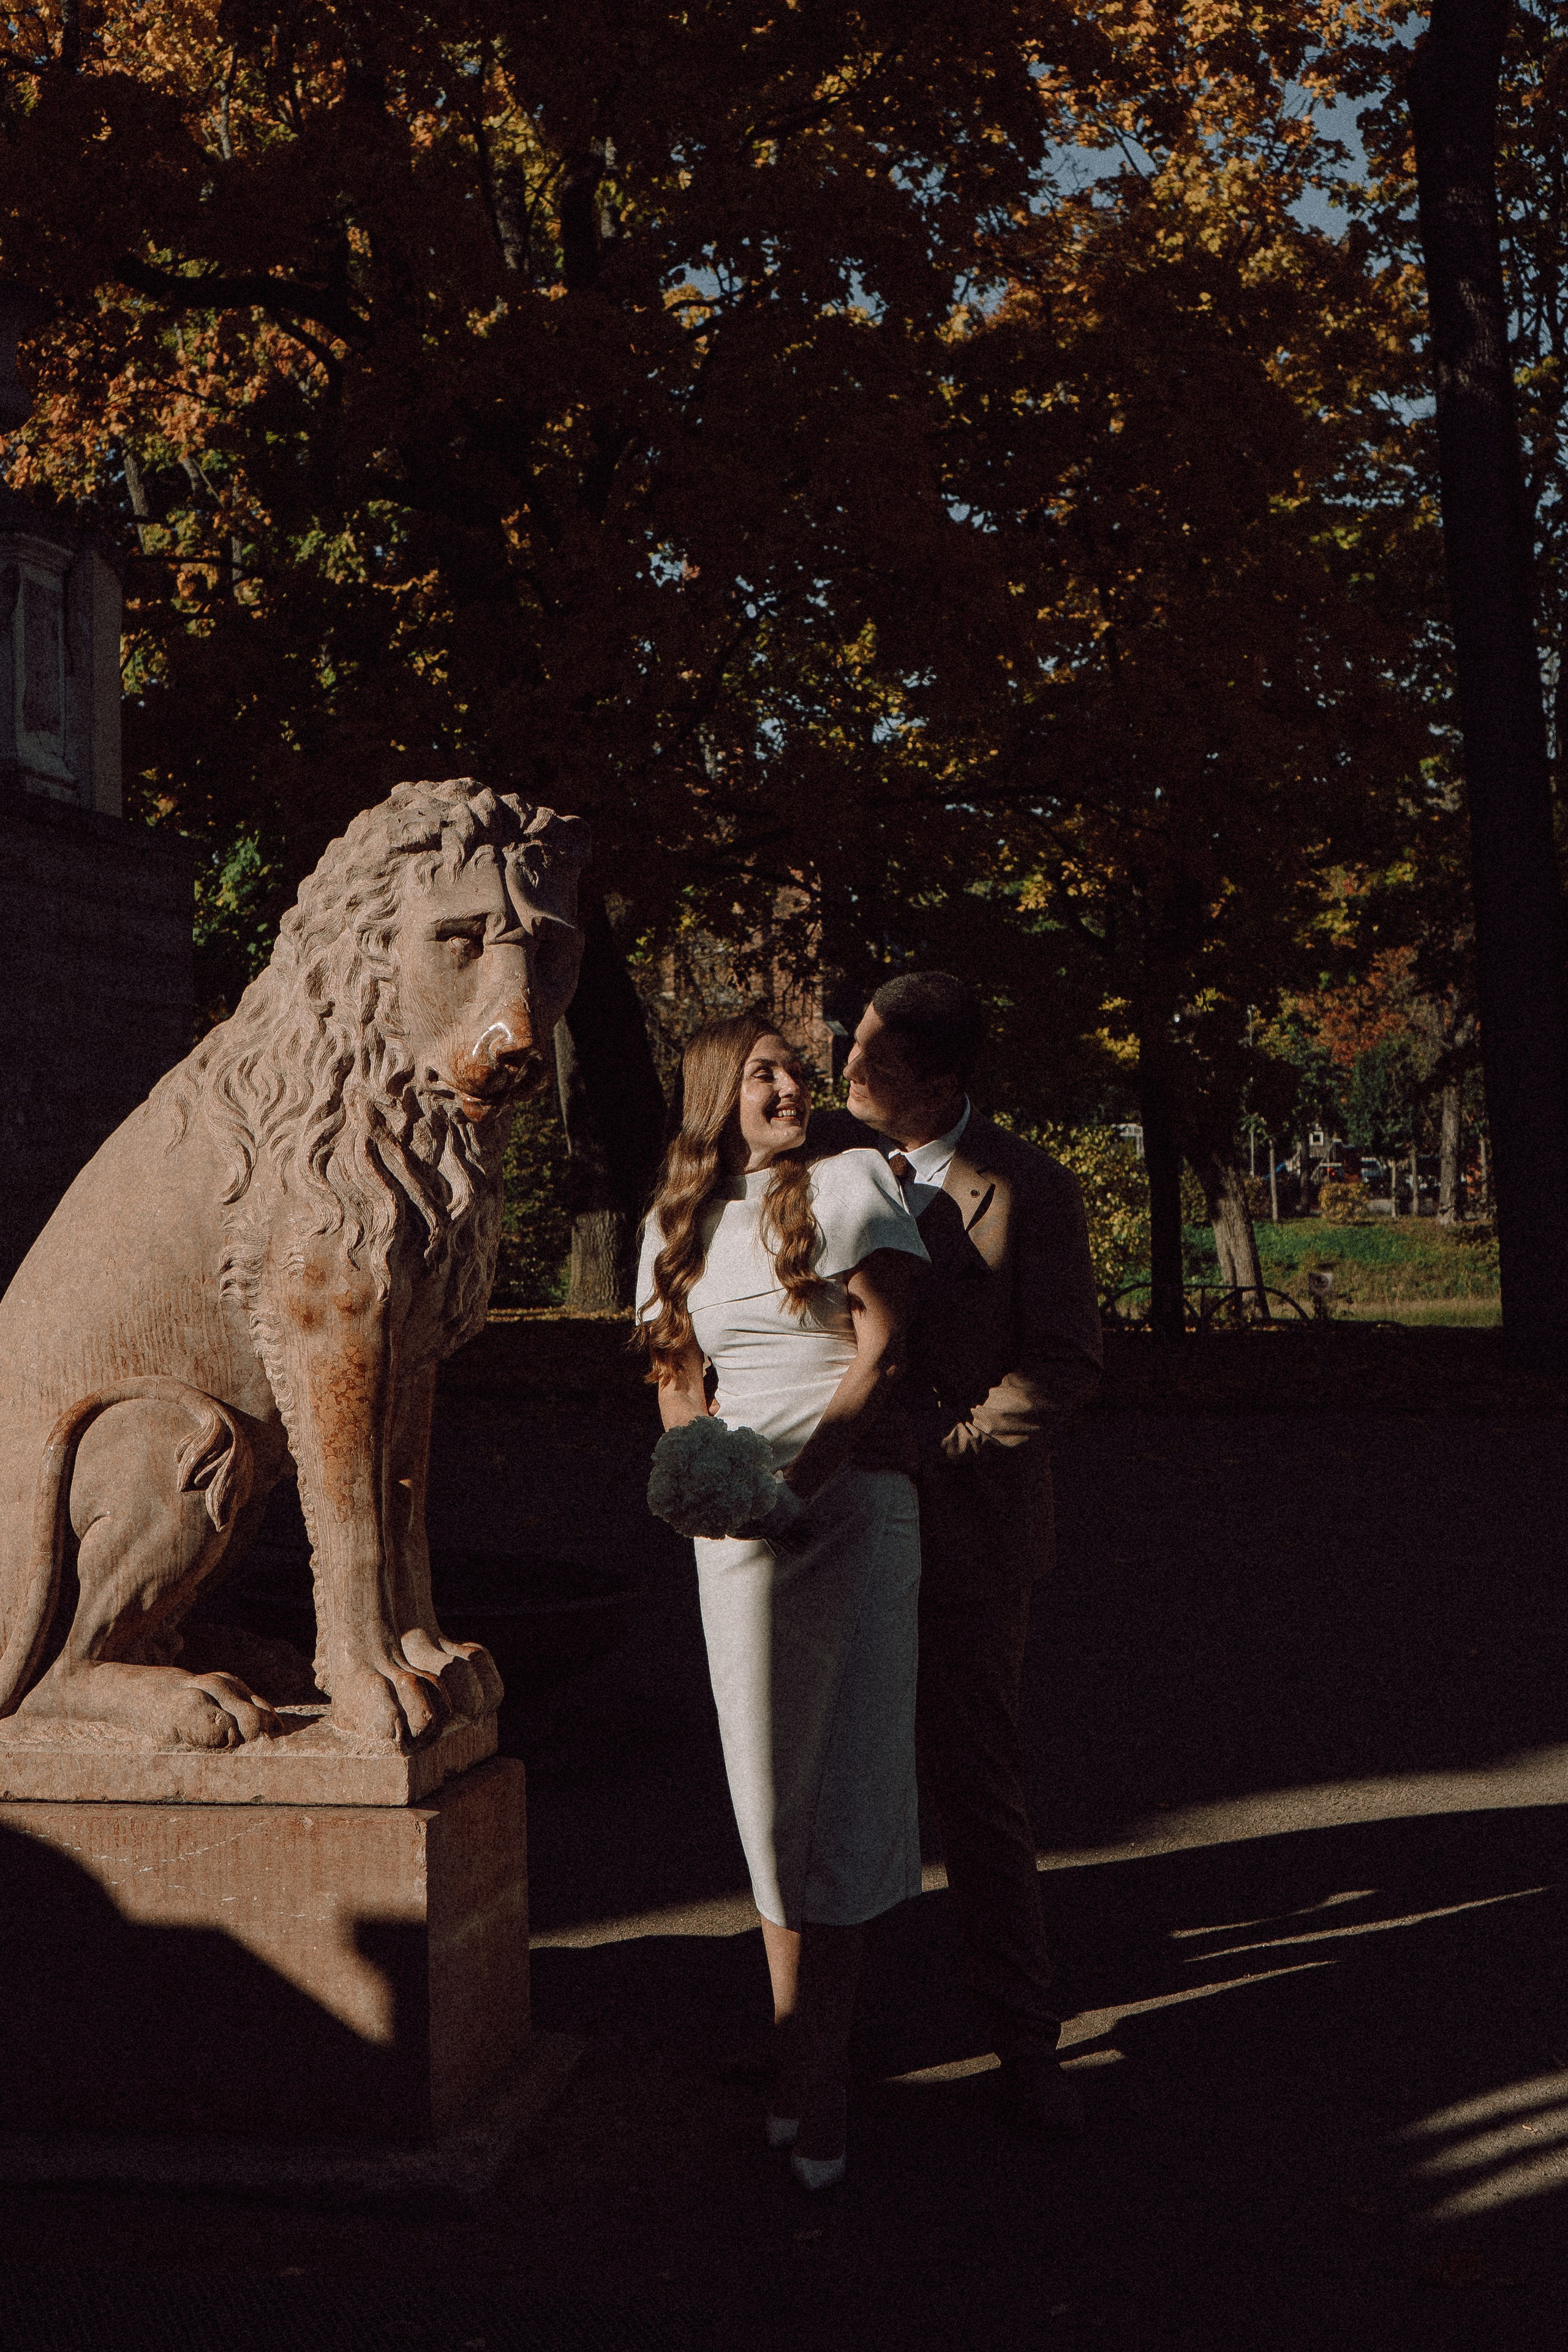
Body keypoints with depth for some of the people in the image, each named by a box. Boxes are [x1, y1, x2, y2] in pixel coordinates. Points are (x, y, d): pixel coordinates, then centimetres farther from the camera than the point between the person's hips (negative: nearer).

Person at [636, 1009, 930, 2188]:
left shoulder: (851, 1182, 3)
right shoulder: (678, 1222, 16)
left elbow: (883, 1356, -5)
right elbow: (675, 1380, 16)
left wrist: (799, 1479, -16)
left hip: (856, 1505, -3)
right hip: (737, 1523, 4)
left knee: (849, 1793, -5)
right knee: (772, 1794, 6)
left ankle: (818, 2077, 2)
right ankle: (798, 2052, 16)